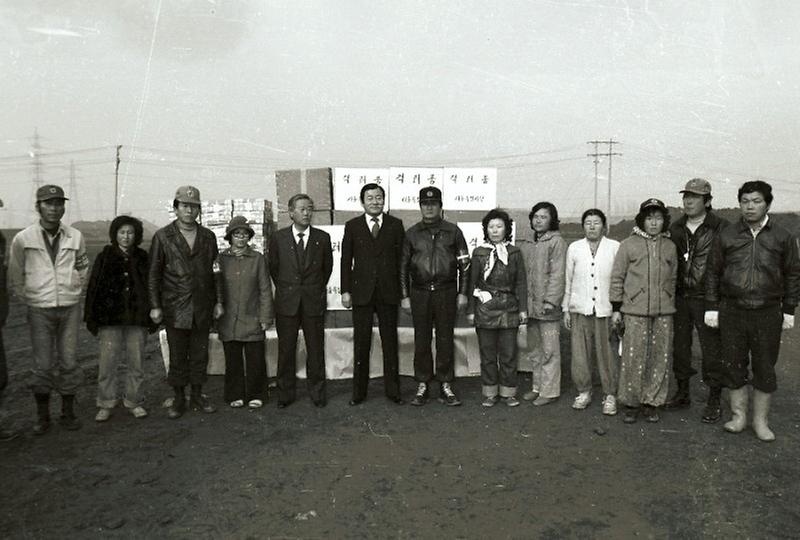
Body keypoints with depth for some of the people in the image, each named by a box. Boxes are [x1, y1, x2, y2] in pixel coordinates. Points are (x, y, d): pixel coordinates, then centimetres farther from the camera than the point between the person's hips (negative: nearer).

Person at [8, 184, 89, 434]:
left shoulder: (75, 237, 1)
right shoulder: (23, 239, -4)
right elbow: (15, 277, 7)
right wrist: (28, 298, 8)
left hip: (70, 309, 2)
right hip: (40, 311, -1)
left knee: (69, 362, 5)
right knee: (43, 365, 1)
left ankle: (68, 413, 19)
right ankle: (42, 416, 17)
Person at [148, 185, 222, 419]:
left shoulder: (208, 237, 7)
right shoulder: (163, 237, -1)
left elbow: (215, 271, 11)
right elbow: (153, 274, 0)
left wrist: (218, 301, 7)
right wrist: (155, 306, -4)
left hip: (202, 308, 3)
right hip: (175, 309, -2)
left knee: (200, 354, 10)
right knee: (177, 357, 5)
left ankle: (197, 397, 23)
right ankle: (178, 399, 20)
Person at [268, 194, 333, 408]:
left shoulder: (322, 238, 2)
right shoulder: (278, 238, 2)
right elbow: (273, 267, 11)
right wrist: (284, 289, 11)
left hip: (314, 301, 0)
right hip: (287, 302, 0)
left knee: (316, 348, 5)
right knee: (286, 349, 6)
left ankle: (317, 392, 19)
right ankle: (285, 393, 19)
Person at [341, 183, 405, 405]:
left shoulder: (395, 225, 5)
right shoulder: (352, 226, 5)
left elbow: (401, 259, 4)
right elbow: (346, 260, 5)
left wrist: (402, 290, -1)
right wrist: (345, 291, 0)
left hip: (388, 292, 0)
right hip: (361, 292, 0)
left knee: (390, 342, 7)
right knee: (361, 343, 6)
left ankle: (392, 390, 17)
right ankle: (359, 391, 17)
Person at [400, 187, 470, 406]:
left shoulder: (453, 231, 5)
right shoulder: (411, 233, 7)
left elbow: (464, 264, 6)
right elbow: (403, 267, 8)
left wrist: (462, 293, 0)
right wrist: (404, 296, 3)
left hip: (446, 292, -1)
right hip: (419, 292, 1)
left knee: (445, 340, 4)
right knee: (421, 341, 5)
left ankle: (445, 386, 13)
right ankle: (422, 386, 14)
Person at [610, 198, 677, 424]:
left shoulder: (670, 247, 10)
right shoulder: (628, 245, 1)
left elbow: (673, 279, 16)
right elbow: (617, 278, 1)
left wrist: (670, 305, 14)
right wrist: (616, 308, -1)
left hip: (664, 312, 3)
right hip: (635, 312, -3)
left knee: (661, 358, 5)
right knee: (633, 359, -2)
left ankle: (651, 402, 19)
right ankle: (631, 403, 11)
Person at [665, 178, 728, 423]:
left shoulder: (721, 228, -6)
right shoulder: (675, 228, 9)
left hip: (707, 299, -5)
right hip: (680, 298, 5)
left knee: (711, 349, 2)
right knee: (679, 346, 12)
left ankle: (714, 401, 14)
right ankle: (682, 393, 27)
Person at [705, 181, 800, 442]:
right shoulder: (726, 236, 3)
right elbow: (713, 272, 6)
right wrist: (712, 307, 2)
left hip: (768, 314, 0)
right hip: (732, 312, 0)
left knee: (764, 368, 6)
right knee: (733, 365, 7)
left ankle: (760, 420, 20)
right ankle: (738, 415, 21)